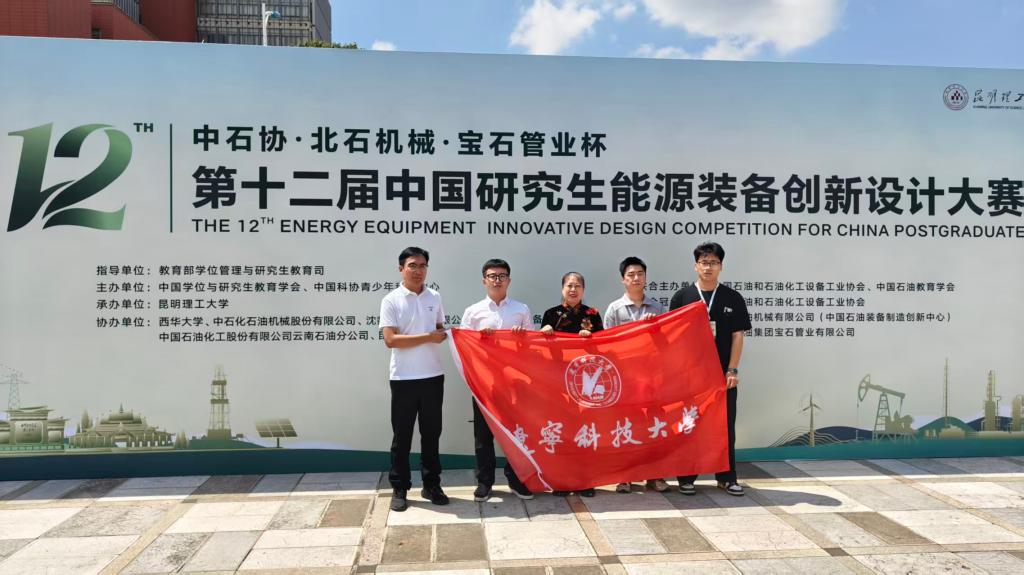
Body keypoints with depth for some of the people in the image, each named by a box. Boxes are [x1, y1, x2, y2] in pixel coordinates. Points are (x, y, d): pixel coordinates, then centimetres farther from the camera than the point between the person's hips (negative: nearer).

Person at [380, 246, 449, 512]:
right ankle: (399, 489, 17)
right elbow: (391, 340, -14)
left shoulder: (435, 297, 7)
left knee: (431, 433, 12)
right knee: (402, 435, 6)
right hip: (404, 378, -3)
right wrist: (428, 337, -16)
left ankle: (431, 485, 24)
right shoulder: (391, 300, -6)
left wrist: (444, 334, -7)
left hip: (433, 376, 4)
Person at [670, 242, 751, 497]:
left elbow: (737, 336, 2)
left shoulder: (733, 298, 4)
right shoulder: (682, 297, 2)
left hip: (723, 373, 1)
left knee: (725, 425, 7)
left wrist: (732, 370, -6)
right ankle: (686, 478, 16)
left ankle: (726, 477, 19)